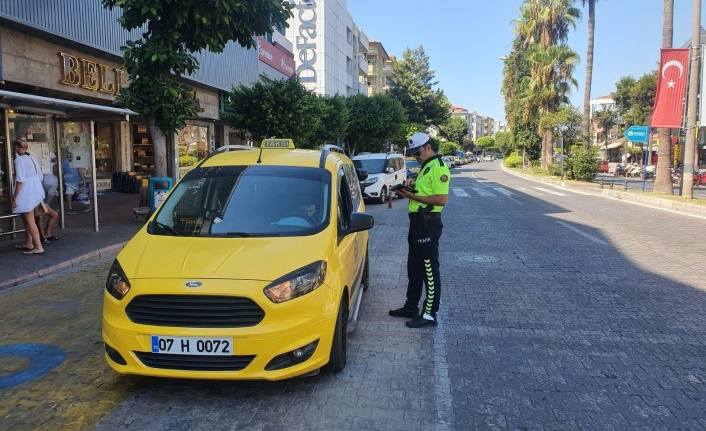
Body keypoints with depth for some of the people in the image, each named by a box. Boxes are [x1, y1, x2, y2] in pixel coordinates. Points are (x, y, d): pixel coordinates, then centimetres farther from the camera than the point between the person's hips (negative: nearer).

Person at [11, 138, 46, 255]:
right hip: (35, 190, 8)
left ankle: (39, 247, -2)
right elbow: (40, 177, 13)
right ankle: (29, 244, 29)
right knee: (26, 218, 20)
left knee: (30, 220, -3)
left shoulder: (19, 159, -14)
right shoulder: (32, 158, 9)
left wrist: (15, 197, -16)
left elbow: (20, 180, -20)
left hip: (26, 192, -8)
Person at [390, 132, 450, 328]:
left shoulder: (438, 168, -15)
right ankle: (411, 307, 29)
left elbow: (442, 199, -23)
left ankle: (429, 314, 5)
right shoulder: (426, 166, 17)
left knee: (429, 269, -3)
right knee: (414, 266, 17)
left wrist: (413, 196, -21)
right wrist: (414, 184, 9)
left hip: (428, 223, -11)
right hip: (418, 221, 11)